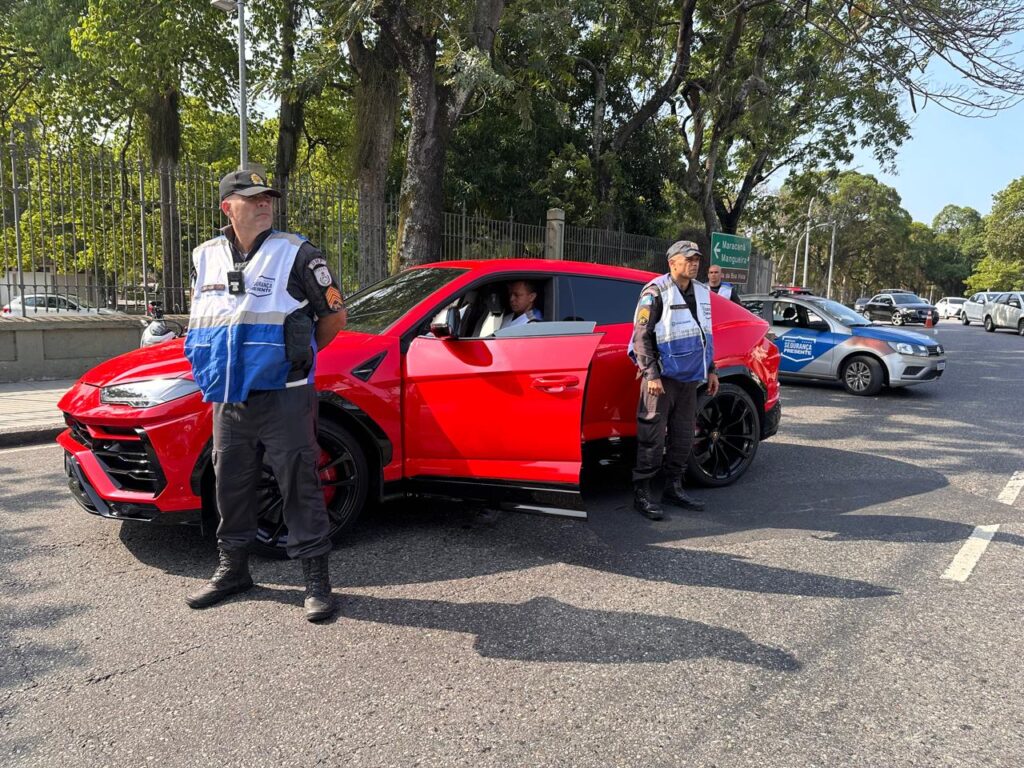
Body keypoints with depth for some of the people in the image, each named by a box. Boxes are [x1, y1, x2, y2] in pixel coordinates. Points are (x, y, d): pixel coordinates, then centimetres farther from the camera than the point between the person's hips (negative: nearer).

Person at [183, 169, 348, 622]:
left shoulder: (296, 253, -4)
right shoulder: (207, 257, 11)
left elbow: (335, 314, 1)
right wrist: (223, 362, 16)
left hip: (284, 396, -5)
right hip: (228, 400, 5)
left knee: (299, 485, -1)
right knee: (232, 485, 14)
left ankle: (316, 578, 8)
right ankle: (232, 568, 31)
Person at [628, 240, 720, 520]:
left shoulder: (701, 292, 14)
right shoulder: (656, 292, -9)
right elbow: (641, 336, -11)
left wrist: (711, 370, 21)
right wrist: (651, 375, -16)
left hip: (689, 377, 7)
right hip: (662, 378, -7)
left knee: (683, 436, 12)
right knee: (652, 437, -6)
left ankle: (673, 488, 25)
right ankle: (641, 493, 2)